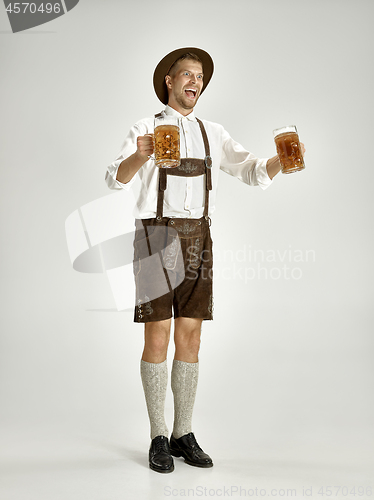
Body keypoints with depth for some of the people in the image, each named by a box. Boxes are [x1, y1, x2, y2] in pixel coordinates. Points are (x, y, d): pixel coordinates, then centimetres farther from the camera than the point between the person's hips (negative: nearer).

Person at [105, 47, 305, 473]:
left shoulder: (212, 134, 15)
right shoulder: (147, 128, 1)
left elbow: (256, 173, 7)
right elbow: (116, 180, -14)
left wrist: (282, 159, -15)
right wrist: (139, 155, -36)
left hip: (197, 238, 4)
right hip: (156, 235, -4)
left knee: (190, 336, 3)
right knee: (157, 336, -4)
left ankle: (183, 435, 14)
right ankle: (158, 438, 7)